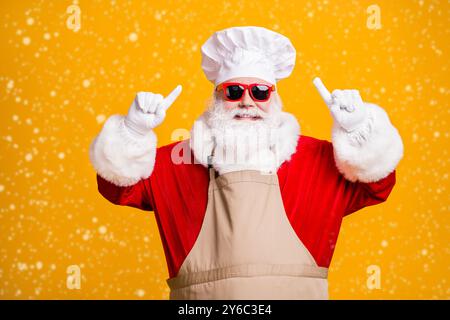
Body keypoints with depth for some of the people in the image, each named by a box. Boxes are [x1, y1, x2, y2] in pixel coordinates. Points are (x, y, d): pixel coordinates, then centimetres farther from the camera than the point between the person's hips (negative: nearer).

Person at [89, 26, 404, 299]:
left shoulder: (317, 160, 6)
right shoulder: (177, 162, 5)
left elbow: (376, 182, 3)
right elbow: (119, 182, 4)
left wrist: (355, 128, -11)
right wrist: (135, 131, -12)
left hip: (295, 290, 0)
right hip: (199, 293, 0)